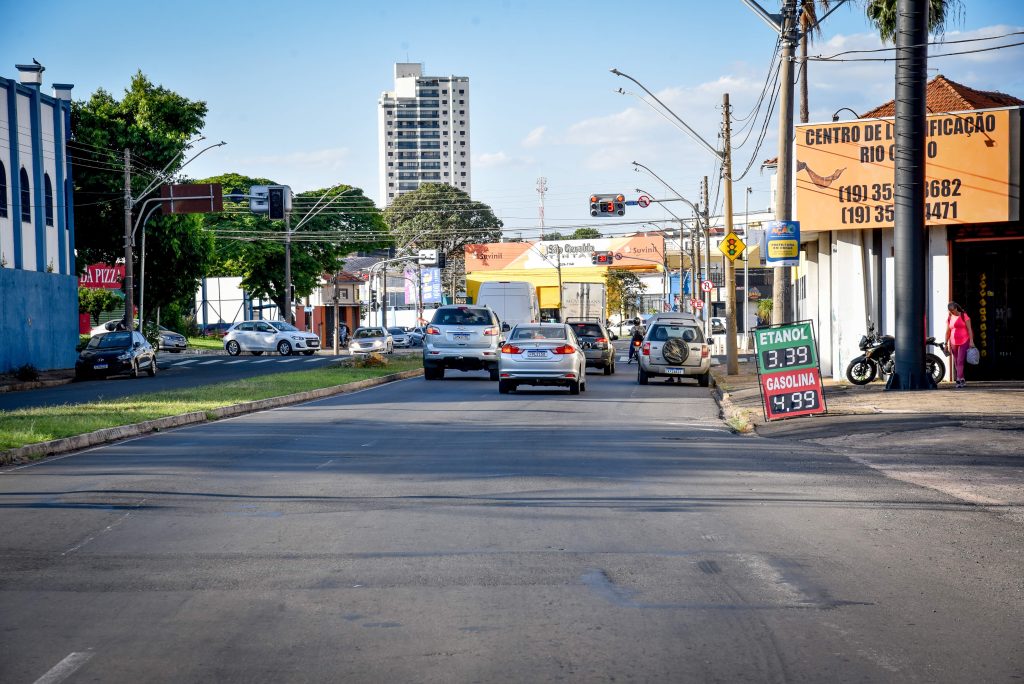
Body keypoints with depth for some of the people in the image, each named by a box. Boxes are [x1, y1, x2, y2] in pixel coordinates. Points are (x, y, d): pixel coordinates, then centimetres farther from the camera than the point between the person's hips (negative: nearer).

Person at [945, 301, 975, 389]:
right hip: (954, 342, 5)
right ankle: (962, 380, 15)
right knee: (956, 362, 6)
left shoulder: (964, 316, -2)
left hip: (964, 341, -5)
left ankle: (959, 380, -18)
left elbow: (969, 329, -4)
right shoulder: (949, 318, 10)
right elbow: (948, 332, 15)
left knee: (960, 361, -15)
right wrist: (946, 343, 12)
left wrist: (971, 341, -11)